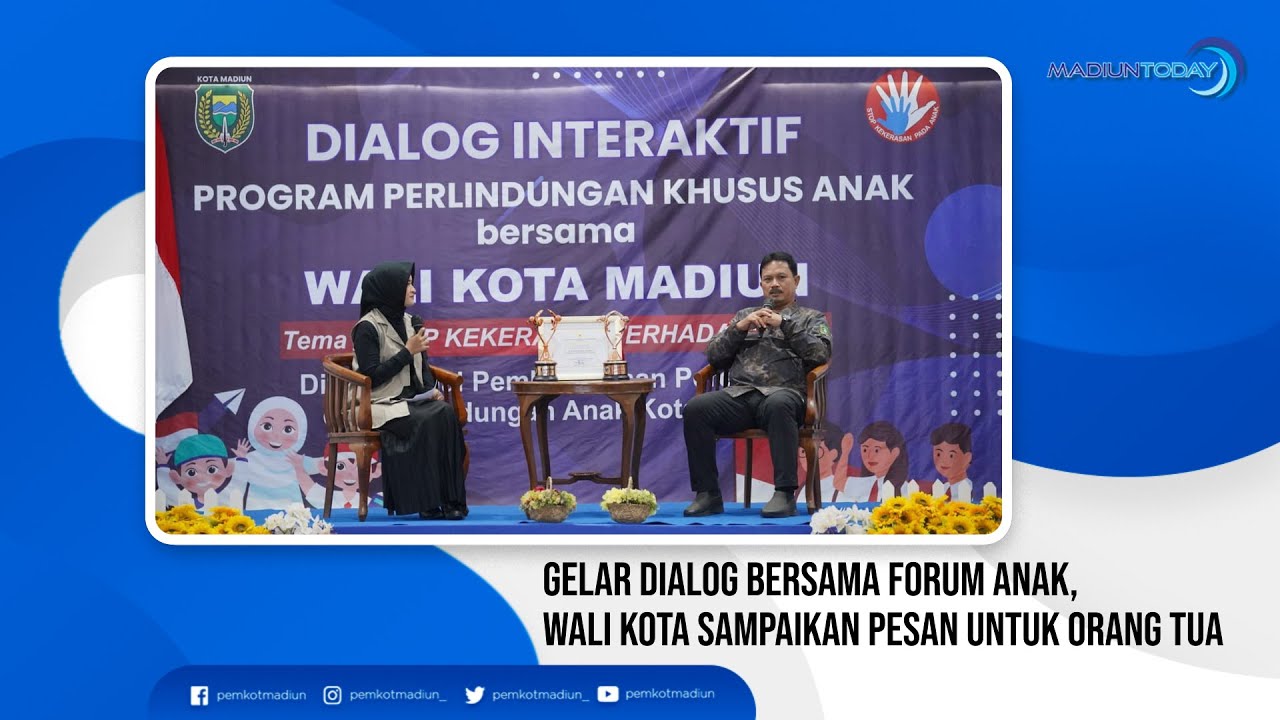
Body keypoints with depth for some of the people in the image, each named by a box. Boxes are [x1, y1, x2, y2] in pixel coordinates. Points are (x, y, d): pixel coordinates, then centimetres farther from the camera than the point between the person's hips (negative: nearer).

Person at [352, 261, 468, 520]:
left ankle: (450, 499, -25)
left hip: (413, 400, 6)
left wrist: (430, 389, -1)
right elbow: (371, 376, -14)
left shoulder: (410, 322, 16)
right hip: (382, 404, -6)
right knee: (426, 421, -32)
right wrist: (407, 352, -13)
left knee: (446, 413, -25)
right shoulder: (367, 328, -7)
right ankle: (427, 503, -24)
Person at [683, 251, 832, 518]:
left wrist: (783, 324, -3)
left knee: (778, 405, -41)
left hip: (783, 393, -3)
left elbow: (821, 354, 1)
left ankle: (785, 494, -38)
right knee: (695, 408, -28)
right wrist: (739, 328, 4)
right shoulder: (744, 316, 30)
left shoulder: (811, 318, 21)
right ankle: (708, 494, -23)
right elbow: (713, 356, 19)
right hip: (738, 393, 3)